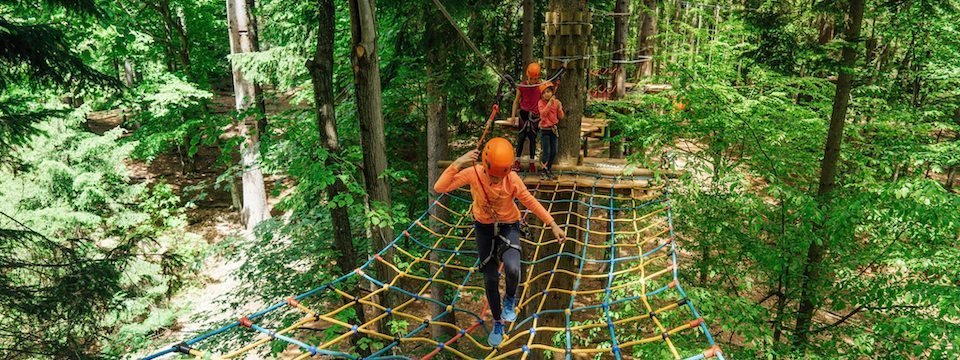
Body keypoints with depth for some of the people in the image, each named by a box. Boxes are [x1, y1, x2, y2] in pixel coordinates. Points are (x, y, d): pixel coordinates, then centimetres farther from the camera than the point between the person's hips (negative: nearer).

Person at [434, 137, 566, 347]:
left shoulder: (513, 179, -23)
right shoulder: (473, 174, -24)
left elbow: (530, 202, -9)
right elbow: (440, 188, -30)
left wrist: (552, 224, -7)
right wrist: (457, 164, -40)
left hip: (508, 226, -1)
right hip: (484, 227, 1)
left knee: (512, 269, -29)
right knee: (490, 280, 6)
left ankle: (510, 299, 9)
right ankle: (498, 323, 34)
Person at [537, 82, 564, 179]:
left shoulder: (556, 102, 2)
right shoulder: (541, 103, -7)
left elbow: (561, 117, 3)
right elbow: (543, 113, -26)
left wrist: (560, 108, -15)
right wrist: (549, 103, -31)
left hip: (553, 129, 4)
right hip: (544, 130, -4)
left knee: (554, 151, 9)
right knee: (546, 151, -7)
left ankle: (549, 169, 25)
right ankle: (545, 171, 4)